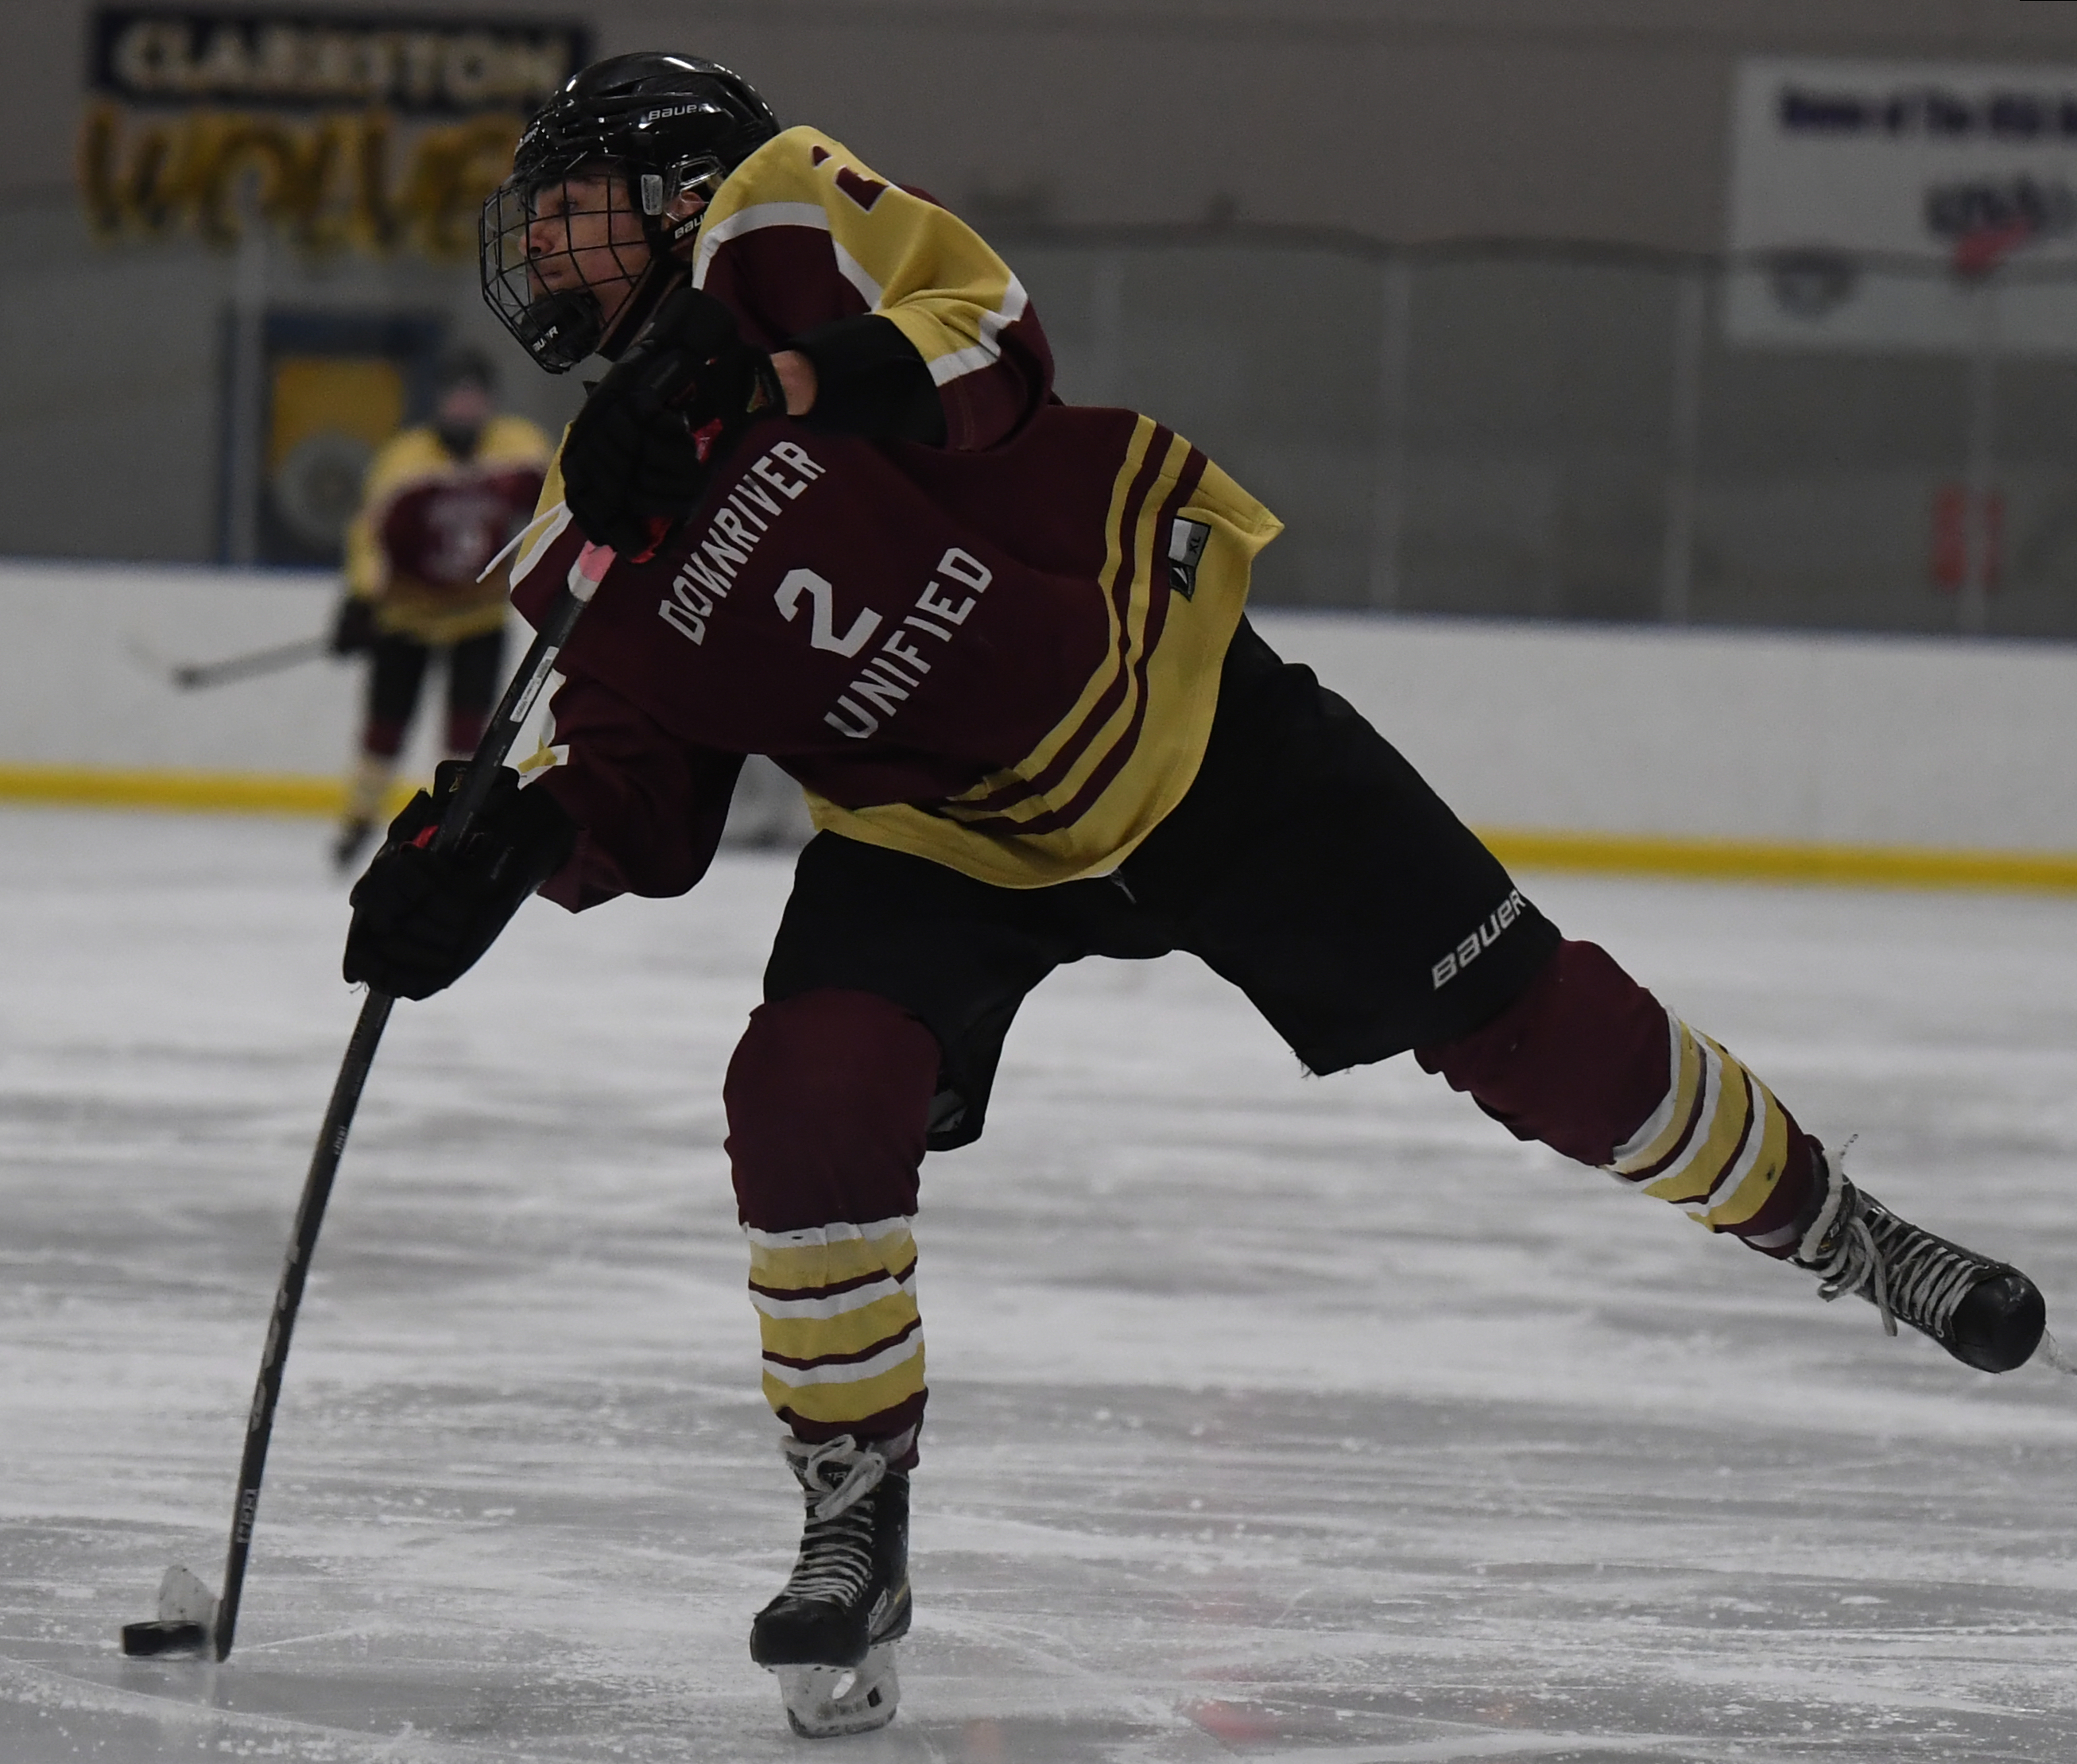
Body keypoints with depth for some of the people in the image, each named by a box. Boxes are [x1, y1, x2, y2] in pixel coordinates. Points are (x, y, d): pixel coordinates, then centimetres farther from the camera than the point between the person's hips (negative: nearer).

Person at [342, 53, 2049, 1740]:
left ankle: (1827, 1224, 21)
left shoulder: (775, 218, -12)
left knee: (1517, 1012, 0)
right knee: (810, 1093, -22)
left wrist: (791, 384, -39)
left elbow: (992, 332, -25)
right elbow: (640, 812, -2)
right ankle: (855, 1530, -8)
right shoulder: (604, 537, 0)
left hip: (1180, 705, -4)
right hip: (943, 833, 4)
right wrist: (505, 836, -21)